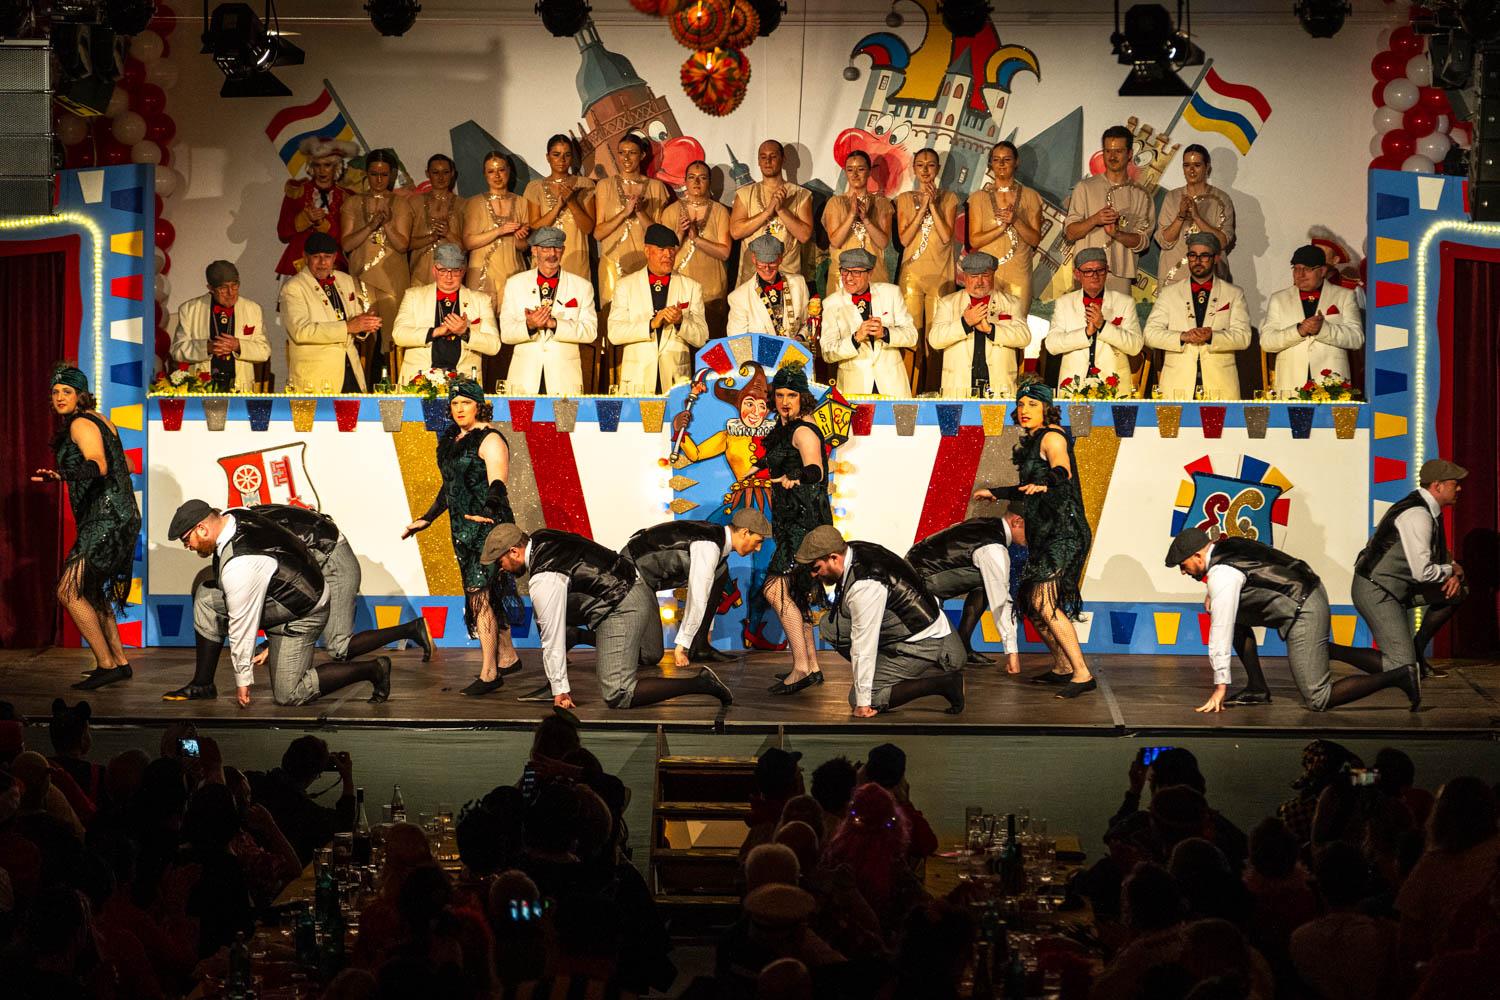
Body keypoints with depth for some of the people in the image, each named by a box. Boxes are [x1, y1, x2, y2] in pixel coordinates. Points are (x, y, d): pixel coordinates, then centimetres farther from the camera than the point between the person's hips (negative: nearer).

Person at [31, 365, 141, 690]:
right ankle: (120, 662, 22)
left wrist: (61, 475, -45)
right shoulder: (99, 420, 17)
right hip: (119, 518, 10)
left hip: (105, 521, -10)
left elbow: (98, 466, -30)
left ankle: (106, 665, -9)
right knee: (90, 592, 18)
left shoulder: (81, 424, -12)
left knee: (69, 591, -12)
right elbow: (126, 466, 26)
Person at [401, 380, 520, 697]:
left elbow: (497, 485, -21)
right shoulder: (452, 439, 15)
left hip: (487, 528, -8)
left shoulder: (490, 440, -11)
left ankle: (489, 674, -9)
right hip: (463, 528, 8)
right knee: (489, 594, 13)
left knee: (479, 595, -11)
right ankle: (507, 657, 25)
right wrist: (427, 519, 26)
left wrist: (488, 513, -36)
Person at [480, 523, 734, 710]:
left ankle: (699, 684, -13)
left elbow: (553, 636, -15)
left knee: (618, 696, -10)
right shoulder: (541, 539, 11)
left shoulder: (544, 580, -18)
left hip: (622, 612, -10)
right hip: (636, 587, 10)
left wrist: (560, 691, -8)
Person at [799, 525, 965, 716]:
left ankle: (945, 683, -9)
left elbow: (864, 646, -28)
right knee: (829, 626, 2)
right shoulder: (854, 550, -3)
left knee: (858, 701, -8)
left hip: (923, 644, -9)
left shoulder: (864, 587, -32)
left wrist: (863, 704, -22)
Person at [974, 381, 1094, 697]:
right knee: (1031, 602, 15)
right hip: (1045, 532, 10)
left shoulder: (1052, 437, -9)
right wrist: (995, 493, 43)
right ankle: (1062, 667, 28)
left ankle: (1082, 674, -20)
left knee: (1044, 602, -20)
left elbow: (1062, 471, -29)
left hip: (1063, 531, -10)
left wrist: (1045, 485, -50)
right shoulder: (1032, 441, 18)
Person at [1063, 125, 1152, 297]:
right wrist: (1094, 220, -13)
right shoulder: (1085, 187, 10)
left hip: (1120, 276, 1)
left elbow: (1142, 242, 5)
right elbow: (1069, 233, 5)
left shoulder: (1140, 195, 12)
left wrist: (1117, 233, -14)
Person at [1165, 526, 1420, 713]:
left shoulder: (1221, 574, -17)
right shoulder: (1227, 545, 10)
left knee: (1318, 701, -8)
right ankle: (1257, 688, 14)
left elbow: (1221, 631, -19)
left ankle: (1398, 677, -11)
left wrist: (1220, 687, -17)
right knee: (1235, 615, 15)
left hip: (1304, 615, -10)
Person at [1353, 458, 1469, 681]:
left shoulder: (1429, 509, 10)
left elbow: (1438, 554, 23)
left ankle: (1417, 650, 15)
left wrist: (1453, 575, 1)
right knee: (1402, 668, -16)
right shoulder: (1418, 516, -22)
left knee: (1458, 591, 10)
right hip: (1376, 593, -10)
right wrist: (1452, 569, -7)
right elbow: (1422, 572, -27)